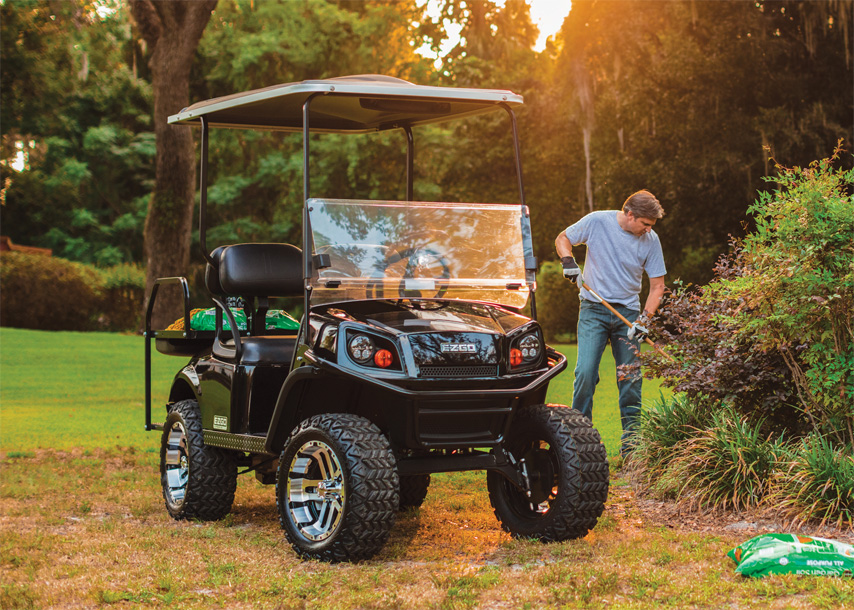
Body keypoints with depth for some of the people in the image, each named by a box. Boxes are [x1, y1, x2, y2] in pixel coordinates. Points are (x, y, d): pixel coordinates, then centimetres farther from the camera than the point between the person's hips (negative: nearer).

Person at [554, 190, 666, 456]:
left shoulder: (650, 240, -3)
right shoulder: (597, 221, -8)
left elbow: (657, 286, 2)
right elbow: (562, 239, 6)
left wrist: (644, 320, -9)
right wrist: (569, 262, -13)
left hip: (628, 312, 2)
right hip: (594, 309, -2)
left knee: (630, 379, 1)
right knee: (586, 372, -13)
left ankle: (630, 441, 10)